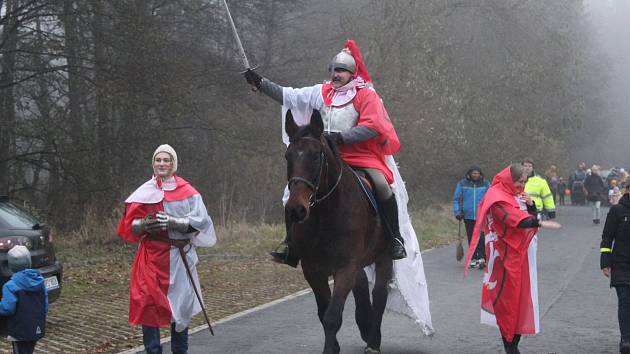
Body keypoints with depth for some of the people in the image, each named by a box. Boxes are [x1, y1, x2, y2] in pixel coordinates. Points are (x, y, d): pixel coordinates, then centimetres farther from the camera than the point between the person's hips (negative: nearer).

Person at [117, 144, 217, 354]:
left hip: (179, 256, -1)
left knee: (180, 305, 6)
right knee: (148, 304, -6)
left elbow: (199, 221, -6)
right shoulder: (143, 193, 8)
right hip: (151, 256, 1)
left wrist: (172, 222, -19)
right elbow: (129, 224, 7)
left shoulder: (187, 192, 1)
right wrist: (143, 224, -14)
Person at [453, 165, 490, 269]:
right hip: (468, 216, 2)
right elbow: (456, 199, 8)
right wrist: (457, 212, -1)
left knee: (481, 237, -12)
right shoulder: (462, 184, 3)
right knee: (471, 238, 9)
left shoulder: (485, 184, 4)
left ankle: (482, 258, -12)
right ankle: (474, 259, 18)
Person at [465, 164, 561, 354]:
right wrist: (539, 223, -35)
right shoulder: (497, 197, -10)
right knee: (507, 297, -6)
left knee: (520, 298, 6)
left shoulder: (518, 196, 16)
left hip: (521, 255, 8)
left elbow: (530, 217, 16)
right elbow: (514, 219, -24)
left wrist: (531, 205, -4)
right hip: (505, 257, -8)